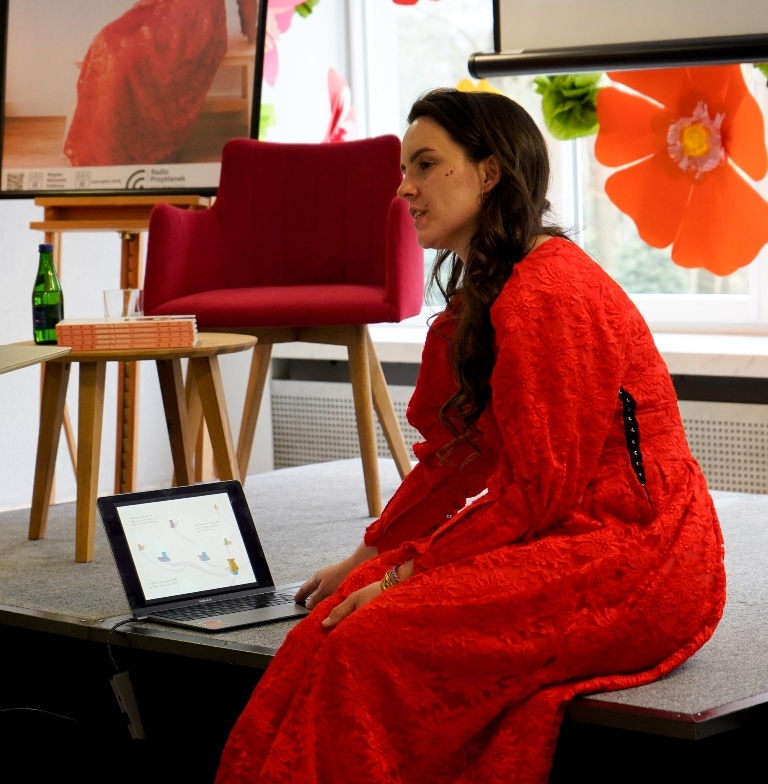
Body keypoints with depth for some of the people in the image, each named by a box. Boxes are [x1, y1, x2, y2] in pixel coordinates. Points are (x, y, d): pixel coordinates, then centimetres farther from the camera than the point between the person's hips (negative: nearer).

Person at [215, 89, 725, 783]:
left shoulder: (546, 295, -17)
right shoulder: (486, 292, 16)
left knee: (375, 646, -23)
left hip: (632, 564, -9)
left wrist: (410, 571, -12)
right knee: (337, 624, -10)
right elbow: (454, 453, 19)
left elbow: (537, 491, -17)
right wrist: (367, 560, 11)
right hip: (566, 540, 9)